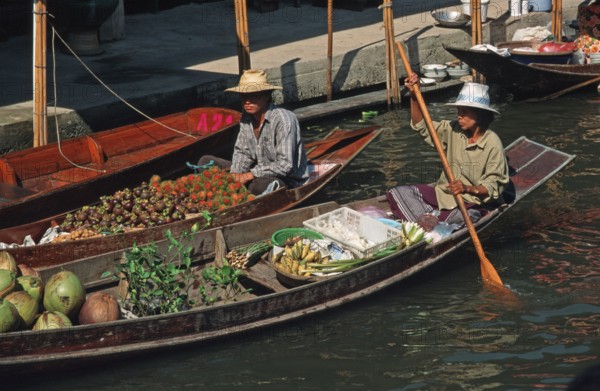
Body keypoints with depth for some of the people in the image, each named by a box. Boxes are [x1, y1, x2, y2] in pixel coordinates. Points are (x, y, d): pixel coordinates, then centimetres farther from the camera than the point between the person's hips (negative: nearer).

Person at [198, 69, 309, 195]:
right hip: (260, 173, 8)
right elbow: (242, 152, 11)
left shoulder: (283, 119, -22)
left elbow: (285, 165, -26)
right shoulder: (247, 118, 3)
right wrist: (235, 175, -11)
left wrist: (249, 175, -23)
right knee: (206, 162, 3)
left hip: (289, 181, -8)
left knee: (260, 185, -43)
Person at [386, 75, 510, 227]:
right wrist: (414, 96, -5)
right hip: (443, 193, 7)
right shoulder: (453, 130, 3)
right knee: (396, 193, -9)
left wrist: (468, 189, -32)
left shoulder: (493, 143, -14)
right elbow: (422, 126, 8)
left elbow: (493, 187, -14)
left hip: (473, 202, -6)